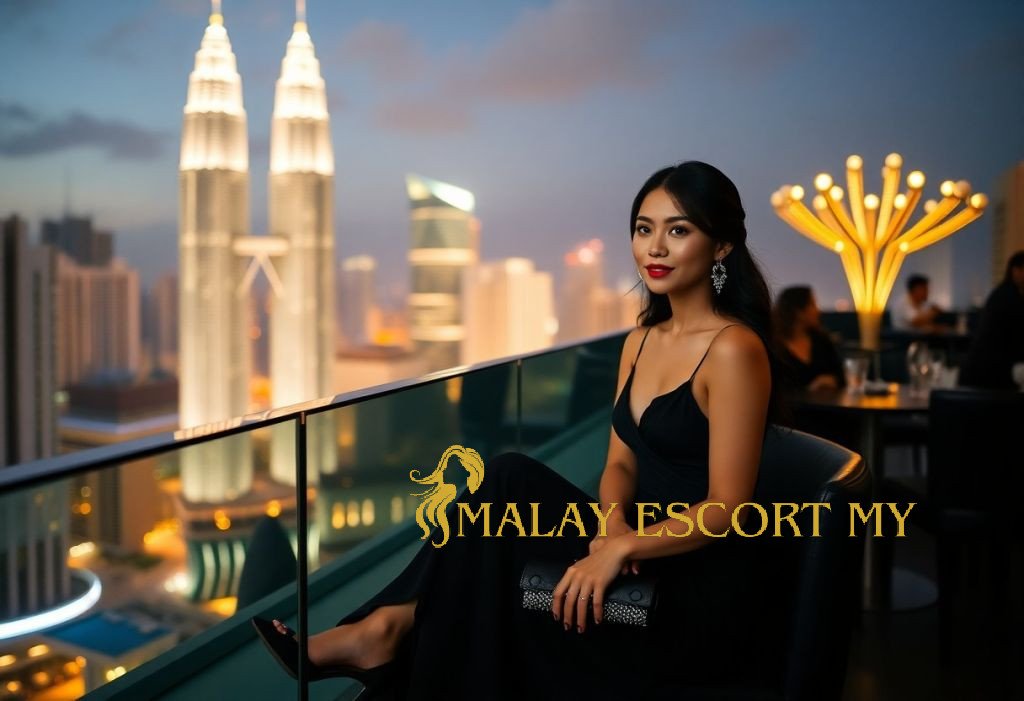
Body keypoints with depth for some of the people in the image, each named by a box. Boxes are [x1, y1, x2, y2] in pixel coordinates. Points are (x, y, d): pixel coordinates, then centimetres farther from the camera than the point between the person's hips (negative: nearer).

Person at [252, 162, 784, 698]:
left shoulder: (733, 349, -15)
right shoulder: (641, 340, 9)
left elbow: (727, 507, -18)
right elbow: (620, 462, 7)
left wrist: (623, 545, -28)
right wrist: (615, 524, -14)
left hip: (703, 587, -7)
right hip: (644, 549, 7)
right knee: (511, 477, -15)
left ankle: (395, 627, -3)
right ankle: (392, 627, -13)